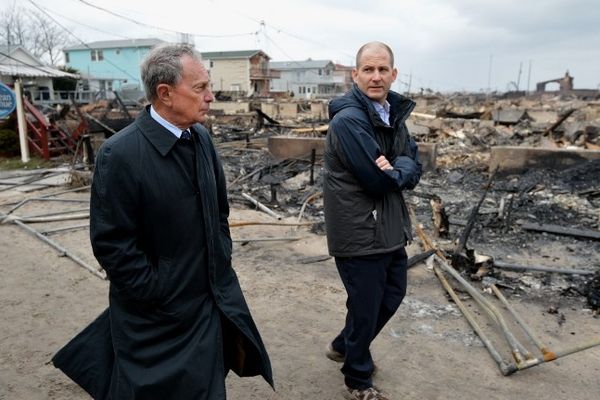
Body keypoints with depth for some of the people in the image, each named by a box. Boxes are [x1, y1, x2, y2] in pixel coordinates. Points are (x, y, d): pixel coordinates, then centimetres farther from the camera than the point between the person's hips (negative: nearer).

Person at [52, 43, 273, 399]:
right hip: (156, 320, -6)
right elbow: (112, 245, -19)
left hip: (210, 305, 6)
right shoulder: (120, 154, -20)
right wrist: (163, 297, -15)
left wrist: (222, 262, 7)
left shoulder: (201, 138, 0)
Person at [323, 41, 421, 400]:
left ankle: (344, 346, 46)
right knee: (366, 306, 8)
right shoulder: (348, 120, -20)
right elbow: (377, 180, -24)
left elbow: (414, 171, 1)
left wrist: (396, 168, -18)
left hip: (391, 227, 9)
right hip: (360, 232, -9)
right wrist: (399, 171, -6)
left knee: (393, 294, 24)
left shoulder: (394, 113, 7)